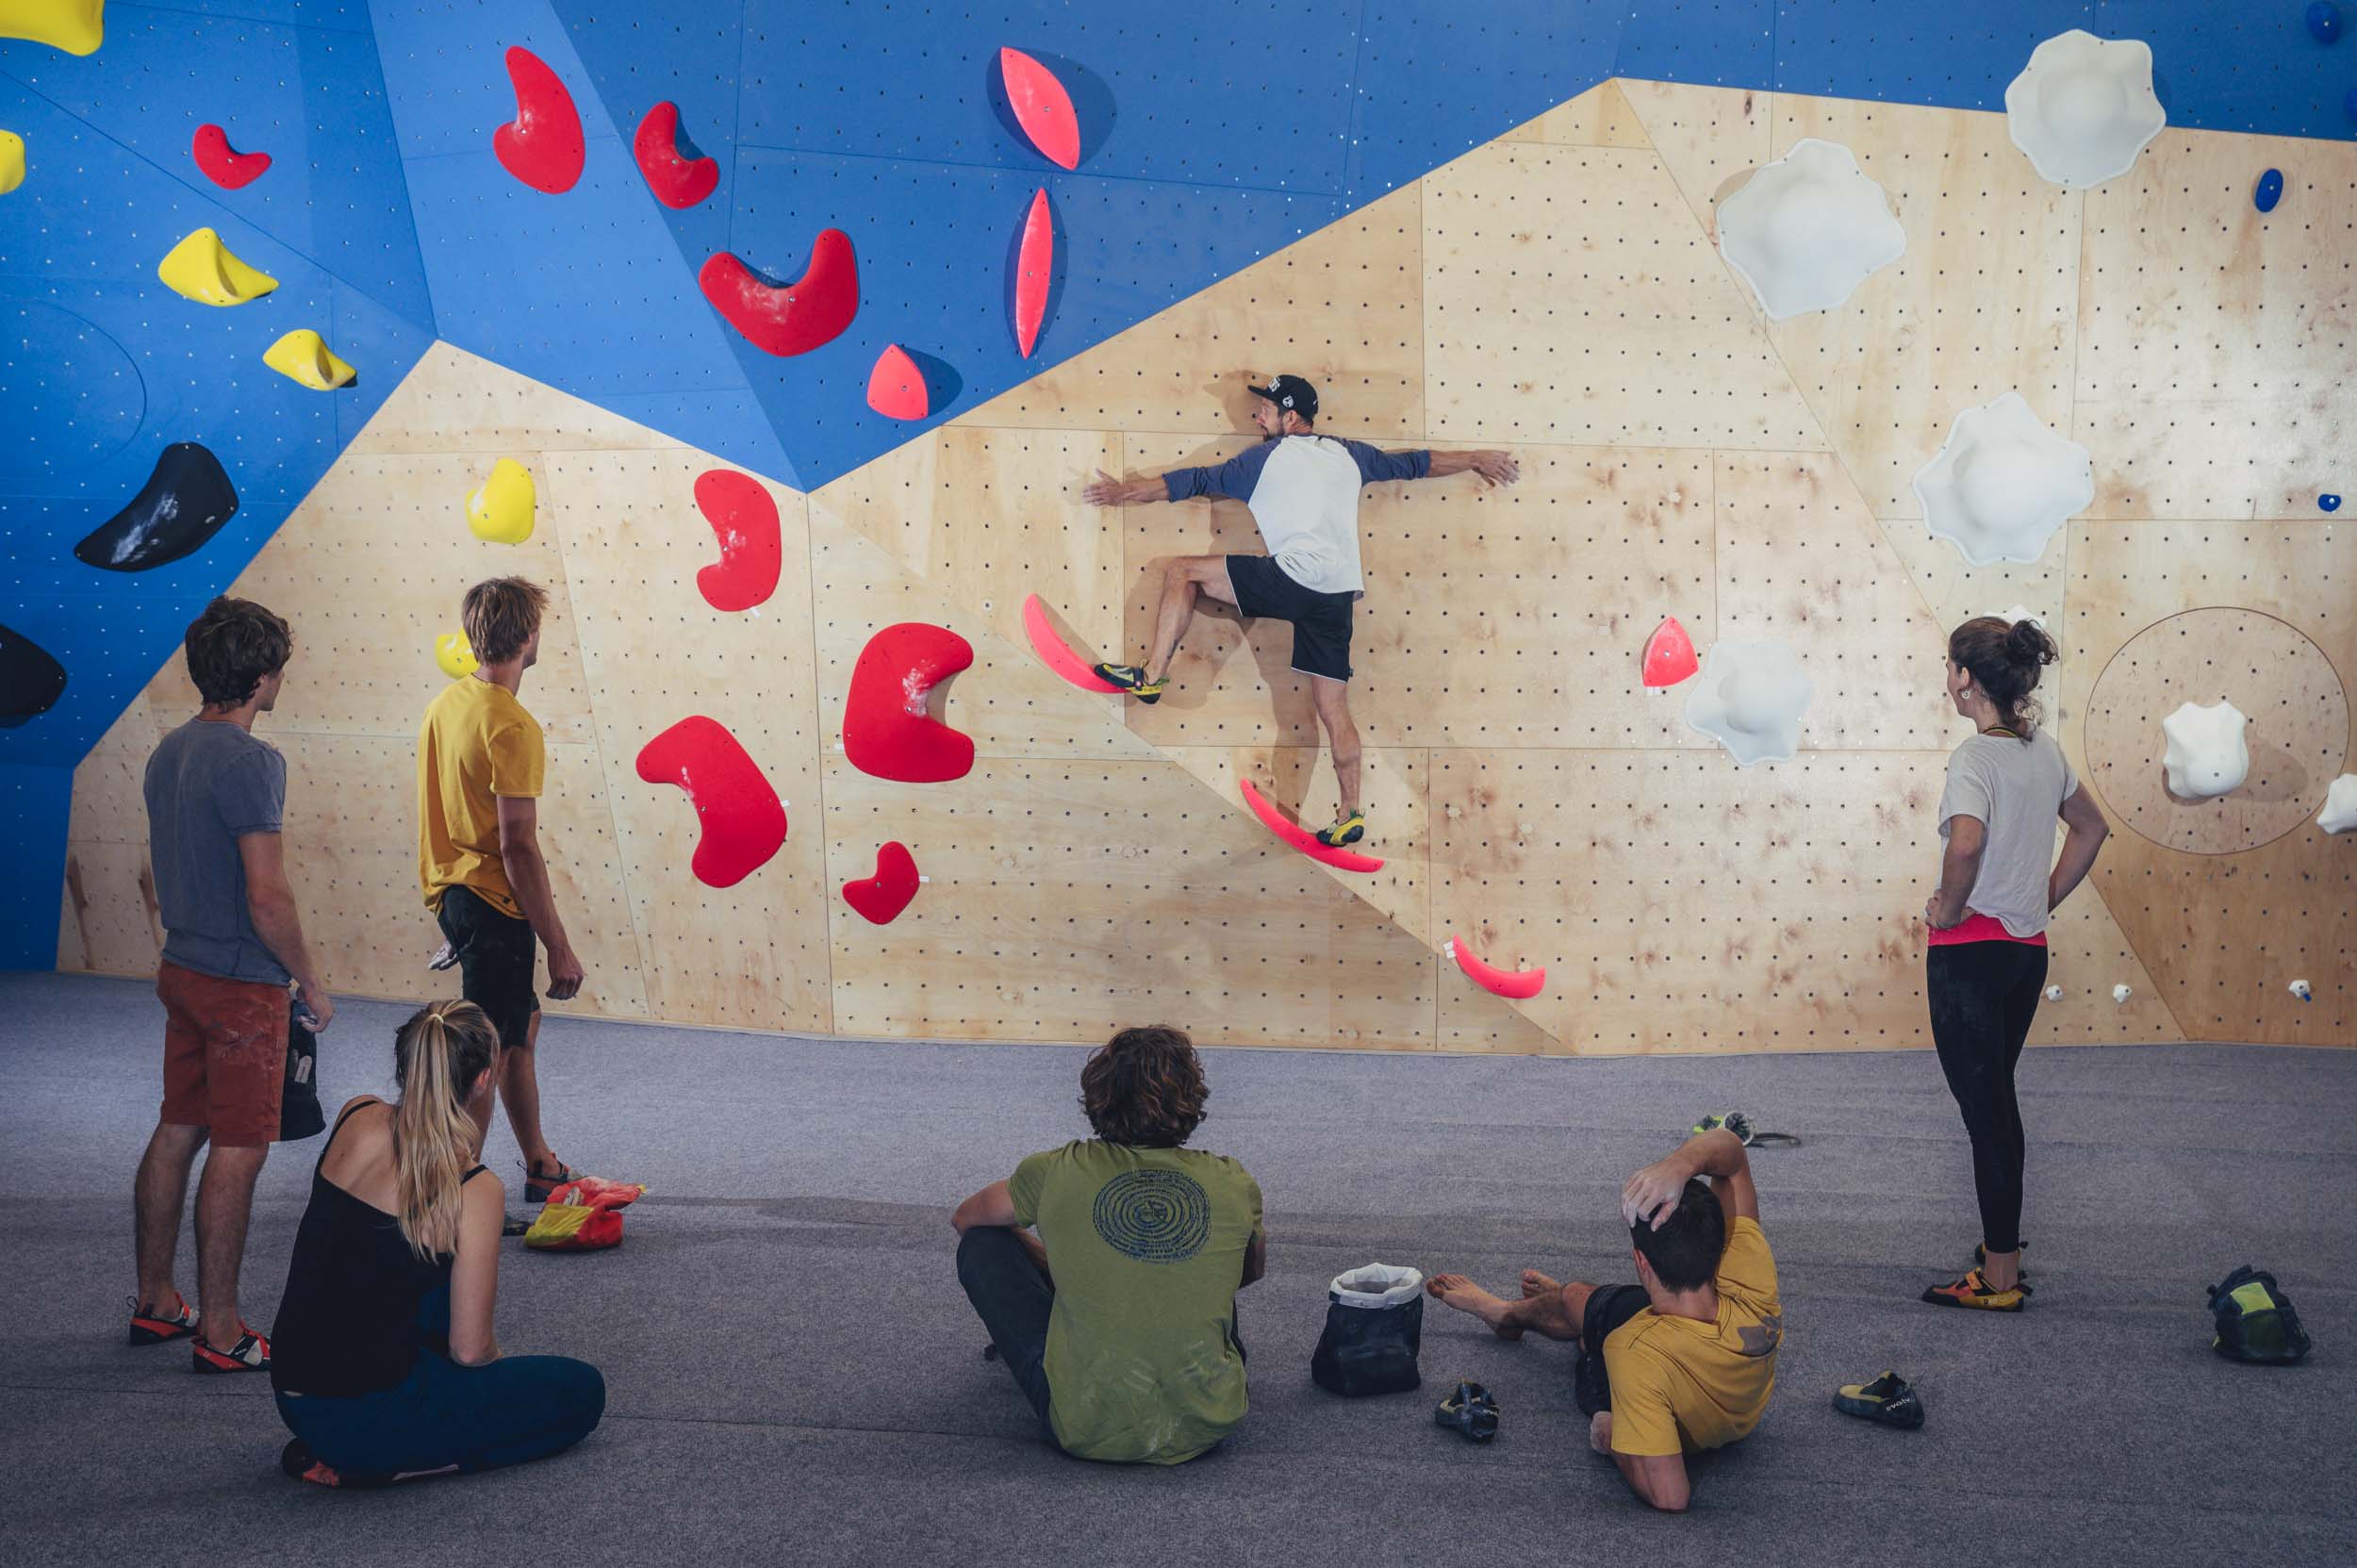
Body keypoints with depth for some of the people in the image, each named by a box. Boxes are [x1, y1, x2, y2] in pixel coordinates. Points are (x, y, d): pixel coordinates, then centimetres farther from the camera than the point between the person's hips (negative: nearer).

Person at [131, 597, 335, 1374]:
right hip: (242, 982, -9)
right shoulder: (250, 760, -21)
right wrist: (311, 984, -11)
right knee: (237, 1150, -2)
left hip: (182, 969, 9)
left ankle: (154, 1302, 26)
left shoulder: (170, 751, 8)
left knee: (176, 1132, 16)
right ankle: (219, 1332, 4)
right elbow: (268, 897, -23)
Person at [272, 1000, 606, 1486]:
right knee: (582, 1392, 10)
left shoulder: (356, 1118, -2)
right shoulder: (475, 1190, -17)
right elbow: (470, 1350, -10)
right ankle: (385, 1462, -1)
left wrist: (476, 1122, 8)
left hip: (293, 1398, 7)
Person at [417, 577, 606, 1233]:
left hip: (452, 892, 10)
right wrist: (560, 948, -19)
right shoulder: (513, 728, -21)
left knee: (522, 1025, 21)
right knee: (488, 1052, -2)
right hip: (494, 904, -10)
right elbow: (517, 845, -23)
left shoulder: (445, 704, 7)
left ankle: (539, 1166, 33)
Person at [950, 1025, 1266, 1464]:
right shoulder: (1235, 1186, -2)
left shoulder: (1057, 1172, -5)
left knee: (980, 1244, 16)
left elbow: (965, 1219, 17)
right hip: (1206, 1427, 3)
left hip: (1090, 1434, -2)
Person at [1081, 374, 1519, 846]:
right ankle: (1351, 816, 9)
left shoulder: (1266, 458, 7)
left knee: (1181, 572, 4)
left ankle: (1152, 674, -4)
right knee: (1333, 710, 10)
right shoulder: (1350, 455, 21)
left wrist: (1127, 492, 19)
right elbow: (1416, 463, 31)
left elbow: (1196, 482, 10)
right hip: (1340, 594, 7)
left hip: (1294, 577, -6)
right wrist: (1477, 460, 46)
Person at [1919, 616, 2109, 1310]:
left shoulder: (1974, 757, -18)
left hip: (1969, 951, -8)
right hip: (2027, 949, 8)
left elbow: (1967, 841, -36)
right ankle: (2004, 1249, 30)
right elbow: (2091, 827, 22)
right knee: (1998, 1101, 20)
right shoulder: (2045, 750, 7)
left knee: (1984, 1111, 0)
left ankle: (1998, 1280, 8)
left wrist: (1949, 909, -20)